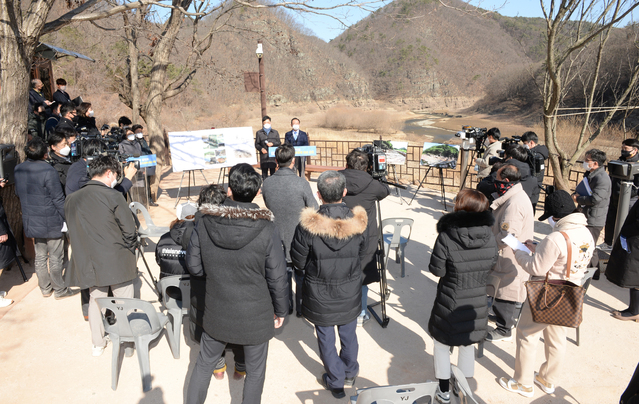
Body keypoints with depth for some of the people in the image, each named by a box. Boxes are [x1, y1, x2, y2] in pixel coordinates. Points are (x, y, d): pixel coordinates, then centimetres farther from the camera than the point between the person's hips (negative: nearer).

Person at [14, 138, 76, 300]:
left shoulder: (18, 170, 2)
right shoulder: (48, 171, -21)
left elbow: (18, 193, 16)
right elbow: (58, 199, -18)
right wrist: (68, 218, -9)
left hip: (31, 222, 7)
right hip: (50, 223, -7)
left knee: (40, 256, 18)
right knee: (55, 258, 5)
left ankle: (45, 288, 30)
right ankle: (60, 290, 17)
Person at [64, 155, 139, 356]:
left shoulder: (72, 199, 1)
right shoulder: (113, 196, -15)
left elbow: (73, 231, 9)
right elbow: (130, 230, -13)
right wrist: (130, 252, 5)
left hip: (88, 262, 5)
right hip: (116, 262, -5)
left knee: (95, 299, 21)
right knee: (124, 302, 11)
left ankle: (98, 343, 32)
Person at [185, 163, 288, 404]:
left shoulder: (205, 222, -13)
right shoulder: (266, 229, -22)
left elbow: (194, 267, -3)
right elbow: (277, 278, -14)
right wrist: (280, 311, 2)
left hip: (216, 312, 3)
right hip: (255, 316, -3)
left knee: (204, 364, 25)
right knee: (255, 372, 18)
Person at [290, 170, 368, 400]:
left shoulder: (308, 225, -25)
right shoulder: (358, 222, -18)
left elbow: (298, 262, -12)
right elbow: (361, 254, -1)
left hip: (320, 295, -2)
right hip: (350, 293, 2)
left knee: (326, 338, 19)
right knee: (348, 333, 25)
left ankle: (336, 382, 38)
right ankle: (349, 374, 46)